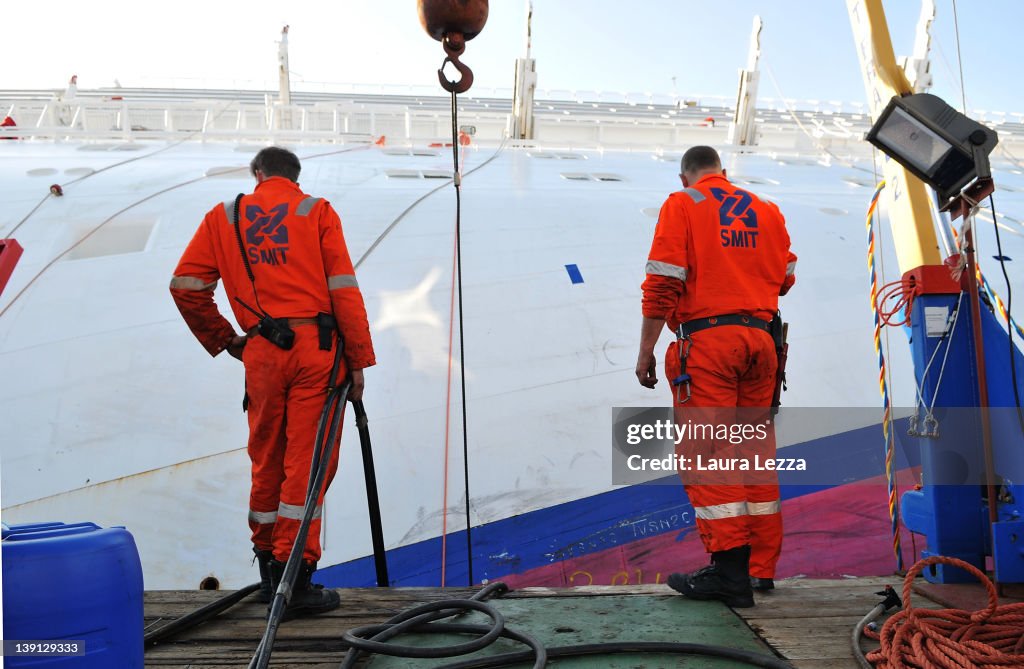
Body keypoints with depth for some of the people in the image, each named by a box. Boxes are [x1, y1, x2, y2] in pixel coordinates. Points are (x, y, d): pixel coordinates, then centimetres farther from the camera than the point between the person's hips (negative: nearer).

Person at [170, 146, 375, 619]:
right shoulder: (317, 212, 5)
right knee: (307, 462, 1)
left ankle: (267, 563, 28)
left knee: (266, 460, 16)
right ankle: (294, 576, 3)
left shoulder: (224, 217, 12)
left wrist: (223, 341, 16)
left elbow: (186, 285, 6)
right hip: (318, 347, -2)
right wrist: (358, 361, 0)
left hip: (261, 353, 3)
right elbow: (344, 290, -3)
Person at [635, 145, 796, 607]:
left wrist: (646, 350, -5)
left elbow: (662, 283, -8)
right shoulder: (766, 210, 17)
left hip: (705, 339, -5)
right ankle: (761, 566, 18)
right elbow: (785, 278, 18)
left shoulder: (681, 205, 2)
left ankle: (730, 571, -8)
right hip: (759, 339, 6)